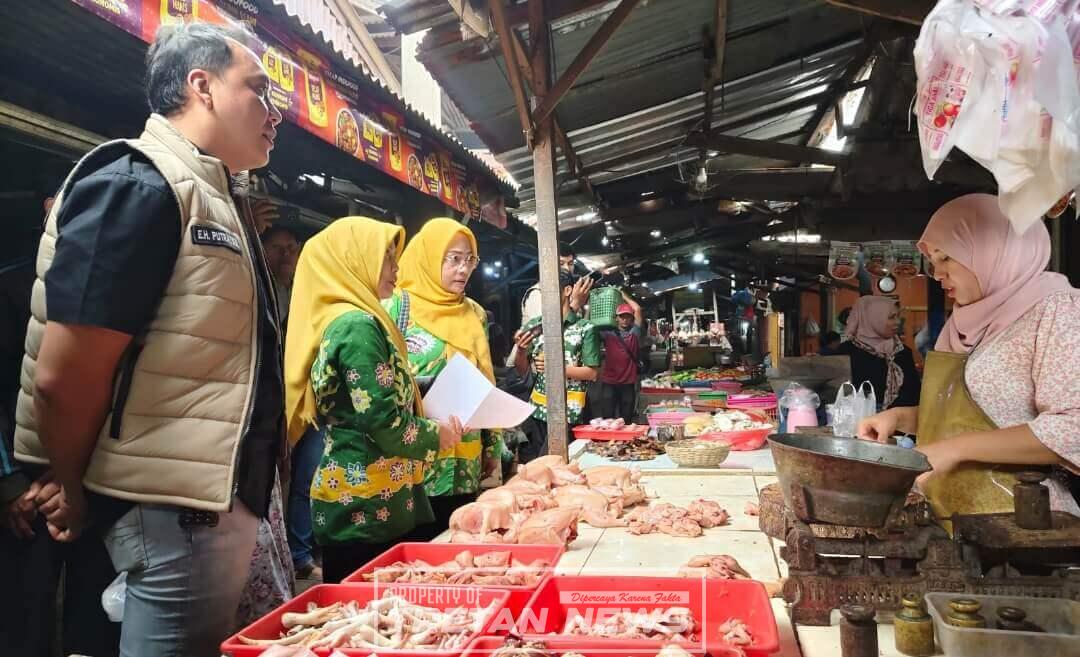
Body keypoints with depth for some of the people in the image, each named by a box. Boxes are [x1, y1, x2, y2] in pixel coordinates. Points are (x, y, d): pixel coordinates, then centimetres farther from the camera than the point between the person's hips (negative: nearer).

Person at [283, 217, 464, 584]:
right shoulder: (358, 325, -16)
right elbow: (383, 422, -21)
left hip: (353, 497, 9)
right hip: (368, 504, -9)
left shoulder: (343, 319, 13)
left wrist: (432, 421, 11)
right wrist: (436, 435, -5)